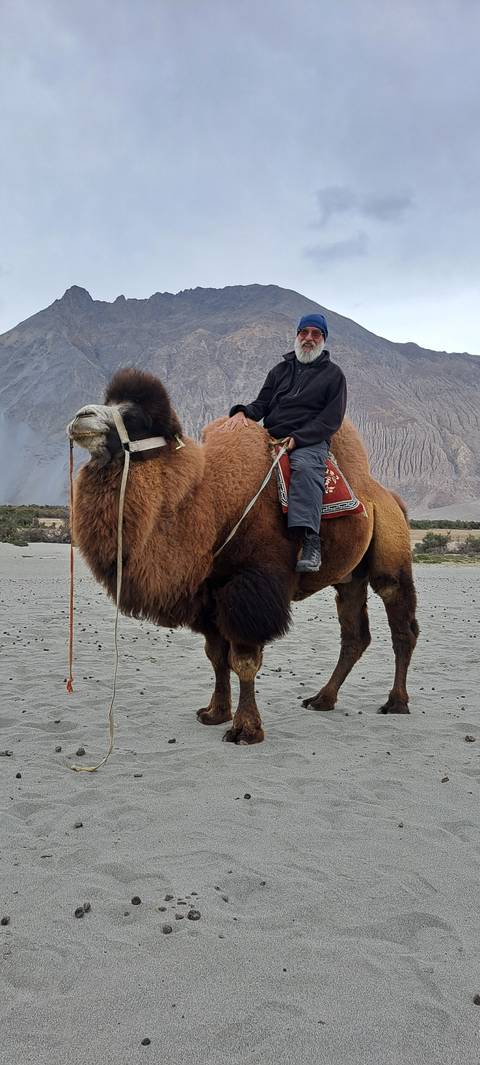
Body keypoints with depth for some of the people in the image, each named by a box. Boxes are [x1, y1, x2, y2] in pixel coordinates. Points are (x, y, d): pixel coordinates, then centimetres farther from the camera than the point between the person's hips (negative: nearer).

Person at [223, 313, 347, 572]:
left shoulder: (332, 373, 13)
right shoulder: (281, 370, 25)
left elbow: (331, 419, 2)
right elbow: (262, 404, 19)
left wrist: (296, 438, -12)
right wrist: (242, 412, -6)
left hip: (310, 441, -4)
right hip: (271, 437, 4)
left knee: (304, 466, -38)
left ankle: (310, 541, -47)